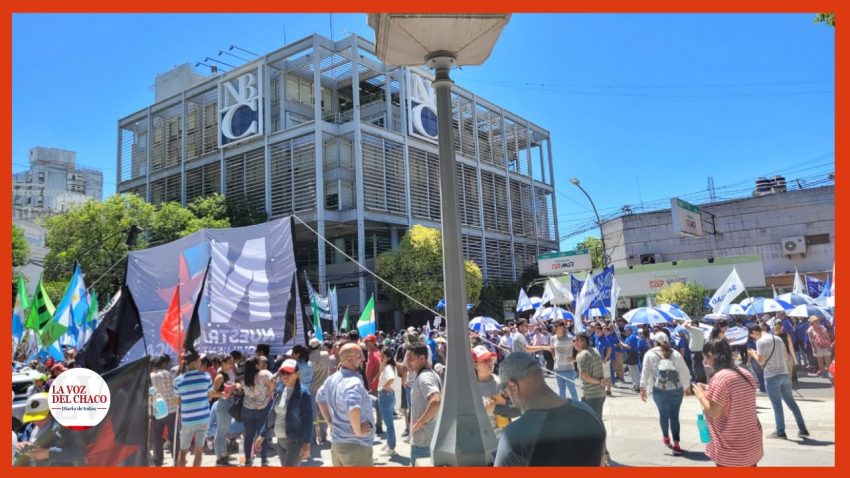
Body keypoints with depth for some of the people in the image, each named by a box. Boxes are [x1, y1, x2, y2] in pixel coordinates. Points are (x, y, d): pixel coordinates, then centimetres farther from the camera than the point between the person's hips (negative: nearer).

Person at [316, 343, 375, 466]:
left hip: (336, 443, 9)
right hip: (356, 446, -9)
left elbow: (320, 398, 23)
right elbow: (353, 408, -41)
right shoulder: (353, 382, -24)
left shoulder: (332, 378, 5)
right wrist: (358, 431, -26)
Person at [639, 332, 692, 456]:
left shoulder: (650, 354, -2)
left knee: (663, 414, 18)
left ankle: (666, 437, 37)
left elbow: (646, 372, -3)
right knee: (674, 415, 6)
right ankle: (676, 444, -1)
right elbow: (685, 371, 7)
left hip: (659, 390, -1)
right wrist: (687, 387, 19)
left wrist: (643, 388, 5)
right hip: (676, 389, 1)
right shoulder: (675, 354, 3)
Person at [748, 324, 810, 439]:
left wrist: (753, 354, 3)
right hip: (784, 374, 7)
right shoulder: (778, 339, 13)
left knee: (777, 404, 2)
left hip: (771, 376, -7)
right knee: (791, 402, 13)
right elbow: (785, 356, 19)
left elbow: (761, 361, -15)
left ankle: (780, 432, 8)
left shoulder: (760, 342, -11)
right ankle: (803, 430, 16)